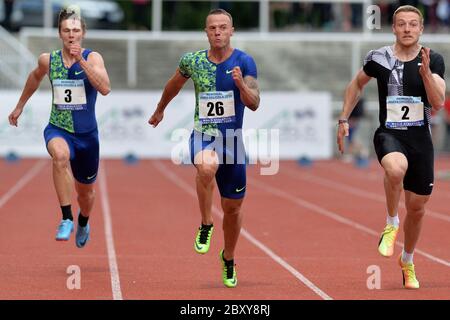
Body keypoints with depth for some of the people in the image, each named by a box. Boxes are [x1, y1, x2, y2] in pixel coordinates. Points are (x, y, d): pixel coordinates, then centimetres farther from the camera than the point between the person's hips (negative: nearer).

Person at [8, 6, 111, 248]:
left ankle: (83, 223, 53)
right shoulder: (48, 60, -2)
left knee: (86, 192, 17)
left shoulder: (92, 58, -11)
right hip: (58, 130, 0)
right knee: (60, 155, -38)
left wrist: (82, 61, -32)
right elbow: (35, 77, 21)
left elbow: (105, 88, -28)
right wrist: (20, 106, 29)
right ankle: (66, 219, -35)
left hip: (87, 134, 0)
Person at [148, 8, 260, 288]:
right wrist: (160, 110, 34)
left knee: (233, 207, 10)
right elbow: (174, 84, 20)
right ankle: (206, 225, -16)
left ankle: (229, 259, 37)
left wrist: (241, 84, -32)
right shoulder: (192, 61, -1)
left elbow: (254, 104, -13)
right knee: (207, 166, -38)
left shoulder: (244, 62, -6)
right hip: (203, 136, -1)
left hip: (232, 139, 1)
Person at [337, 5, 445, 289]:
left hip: (420, 138, 2)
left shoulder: (434, 61, -2)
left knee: (417, 207, 10)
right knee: (396, 168, -38)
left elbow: (438, 103, -12)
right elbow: (357, 84, 16)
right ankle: (391, 224, -13)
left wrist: (425, 71, -25)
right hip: (389, 135, -2)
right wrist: (344, 119, 12)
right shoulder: (379, 58, -2)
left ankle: (407, 261, 35)